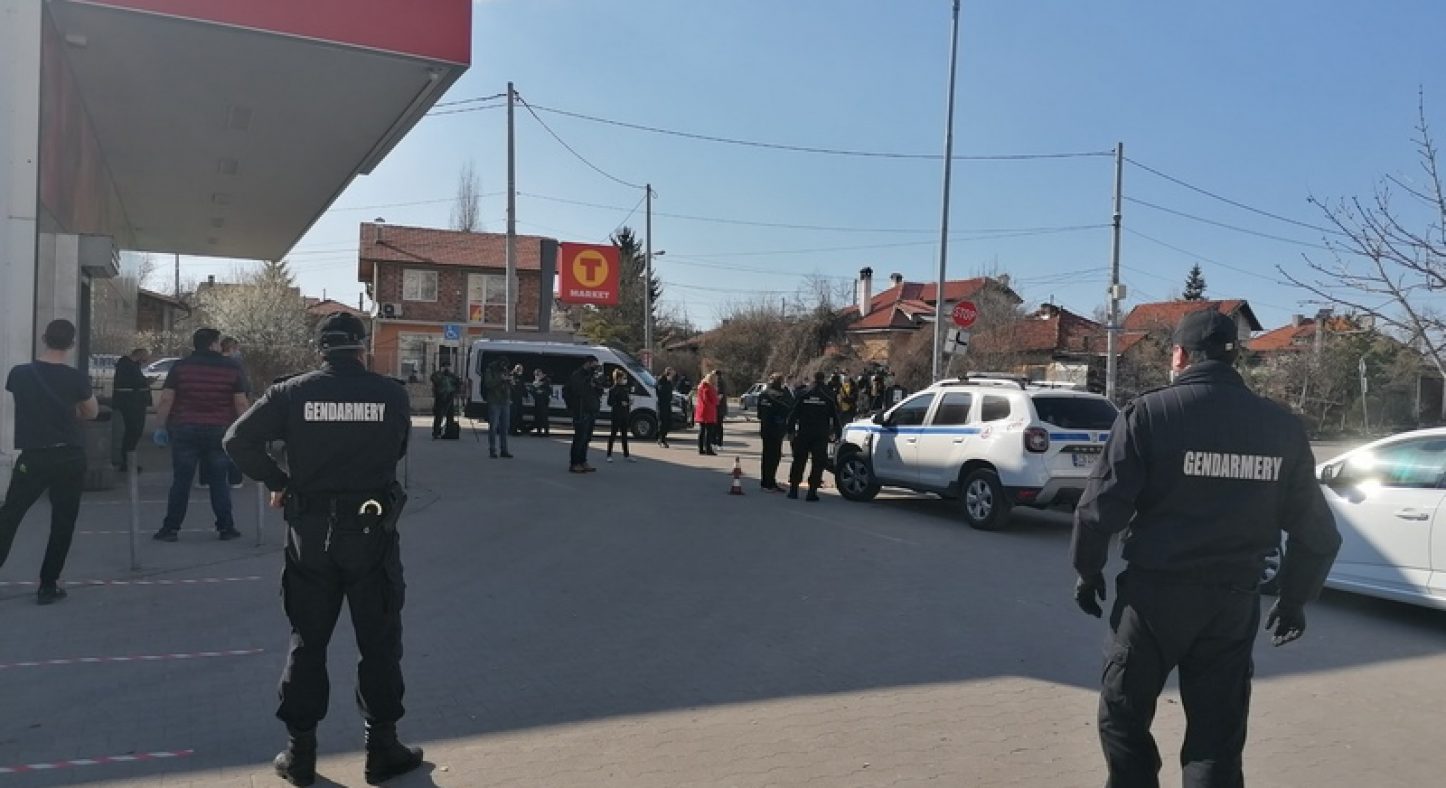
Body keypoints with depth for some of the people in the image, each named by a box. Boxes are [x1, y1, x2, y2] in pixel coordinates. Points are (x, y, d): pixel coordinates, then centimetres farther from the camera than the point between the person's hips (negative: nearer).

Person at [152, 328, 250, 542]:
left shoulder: (180, 367, 2)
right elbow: (241, 404, -3)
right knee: (219, 482, 7)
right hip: (219, 432, 0)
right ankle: (225, 527, 10)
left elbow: (166, 400, -3)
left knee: (181, 481, 6)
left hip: (184, 430, 0)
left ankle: (171, 528, 8)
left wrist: (161, 426, 5)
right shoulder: (232, 368, 0)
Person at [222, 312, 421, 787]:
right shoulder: (392, 395, -6)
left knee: (307, 642, 14)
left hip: (309, 530, 2)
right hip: (372, 530, -1)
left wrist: (276, 481, 4)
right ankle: (382, 749, 17)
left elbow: (238, 439, -7)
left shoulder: (293, 393, -5)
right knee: (379, 643, 10)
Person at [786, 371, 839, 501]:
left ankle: (793, 488, 12)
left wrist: (791, 430, 6)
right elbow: (835, 417, 3)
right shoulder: (828, 399, -2)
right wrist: (834, 431, 13)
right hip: (821, 436, -1)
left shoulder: (803, 397, 0)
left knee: (798, 461, 11)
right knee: (818, 463, 3)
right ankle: (812, 490, -3)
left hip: (803, 434, 1)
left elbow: (793, 415, 1)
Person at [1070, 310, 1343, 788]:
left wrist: (1088, 571, 2)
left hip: (1154, 591, -4)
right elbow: (1316, 530, 8)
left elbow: (1100, 507, -14)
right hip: (1235, 601, 4)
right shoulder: (1283, 428, 4)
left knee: (1122, 715, 14)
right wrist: (1294, 599, 21)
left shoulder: (1149, 412, -10)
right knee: (1218, 738, 13)